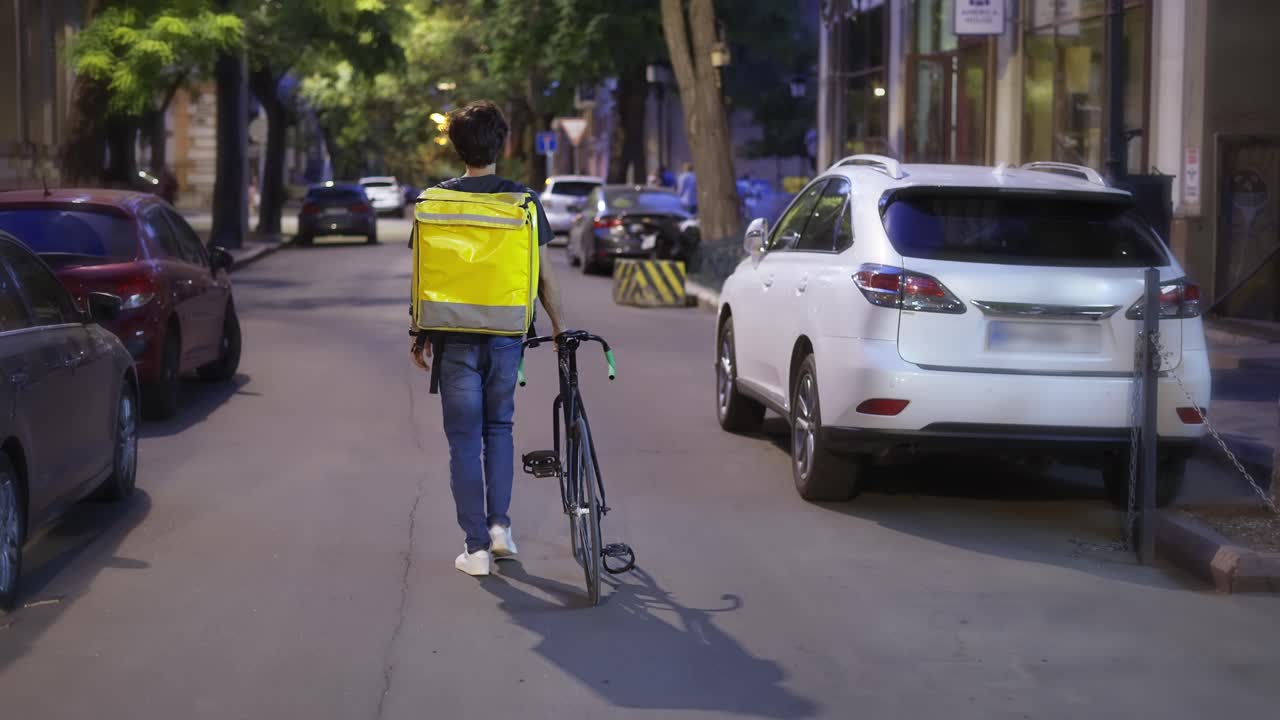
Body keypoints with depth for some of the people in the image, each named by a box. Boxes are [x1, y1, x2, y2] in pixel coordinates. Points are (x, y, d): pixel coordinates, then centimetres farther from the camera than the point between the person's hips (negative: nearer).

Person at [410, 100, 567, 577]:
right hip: (506, 336, 1)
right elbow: (543, 275, 1)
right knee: (499, 427, 21)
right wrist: (559, 325, 14)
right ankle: (499, 525, 12)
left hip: (455, 339, -1)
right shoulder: (523, 199, -2)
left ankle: (477, 547, 4)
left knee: (464, 440, 5)